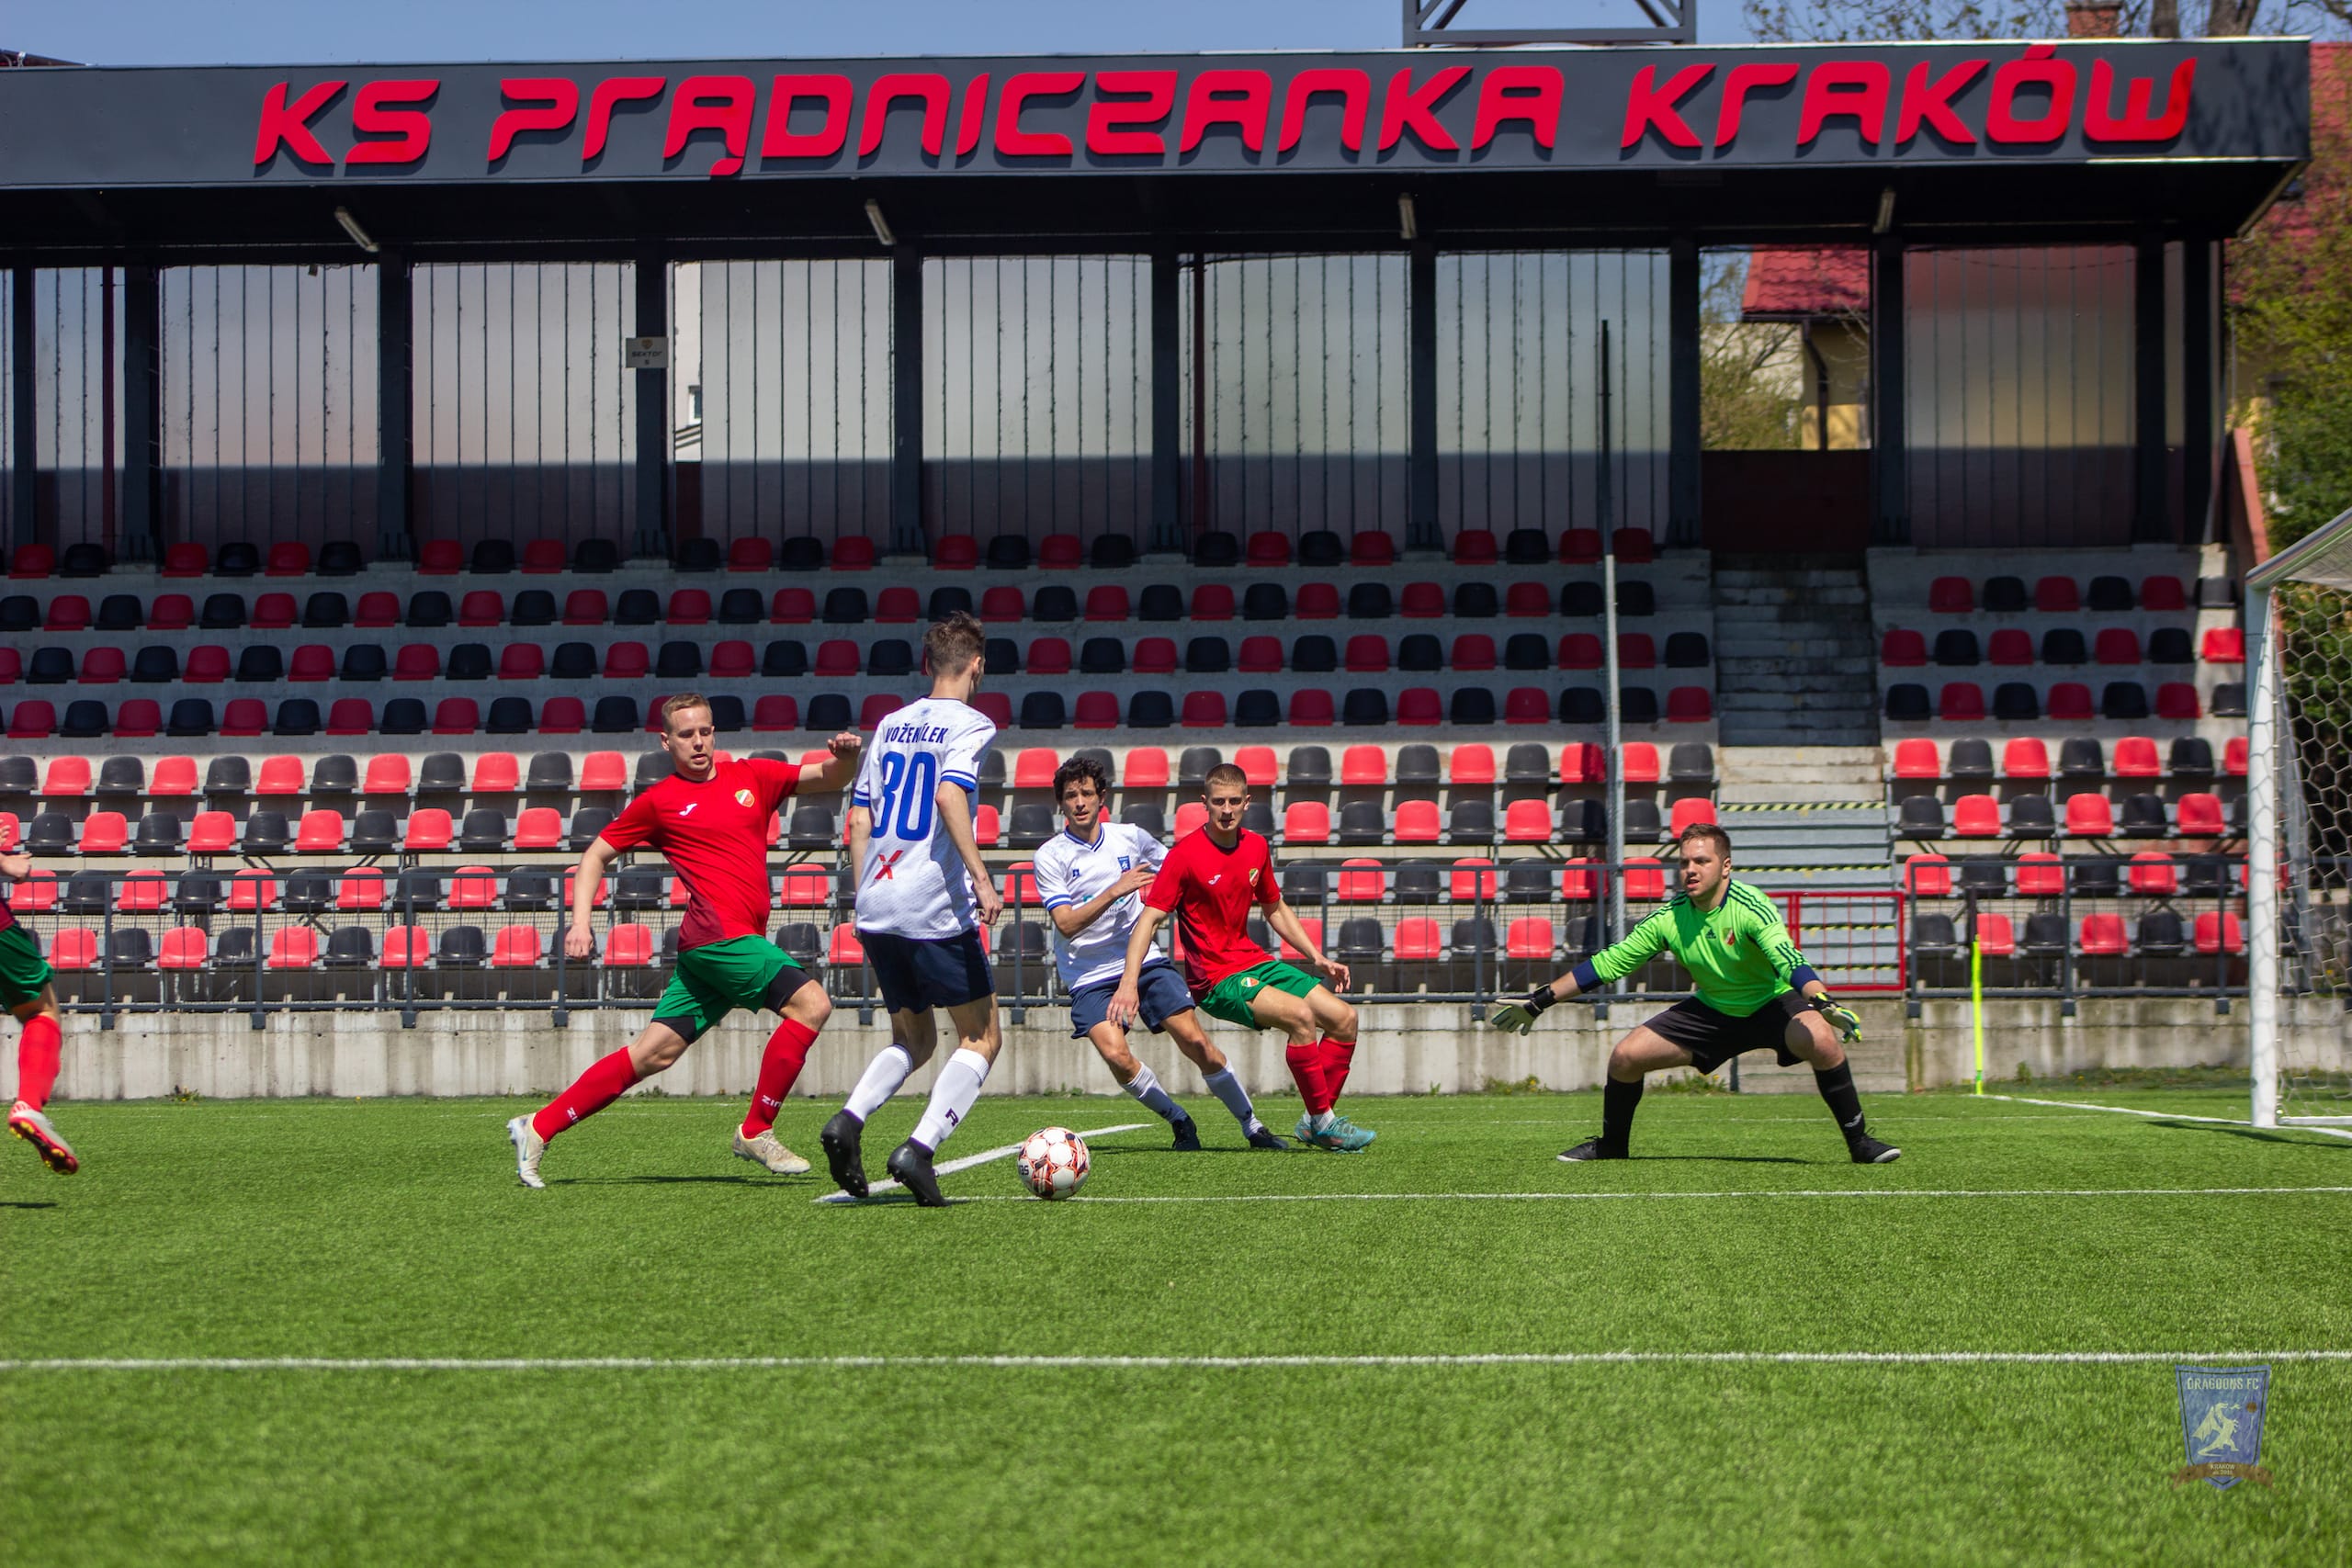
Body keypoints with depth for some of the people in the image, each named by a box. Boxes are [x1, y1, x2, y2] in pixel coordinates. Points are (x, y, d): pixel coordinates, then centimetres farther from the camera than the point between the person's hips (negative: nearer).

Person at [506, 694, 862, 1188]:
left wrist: (844, 757, -10)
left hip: (740, 939, 5)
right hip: (718, 933, -5)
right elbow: (596, 856, 12)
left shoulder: (752, 776, 16)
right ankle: (756, 1132, -8)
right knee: (811, 1003, -17)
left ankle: (538, 1128, 12)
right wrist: (580, 923, 0)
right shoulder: (658, 801, 5)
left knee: (654, 1053, 5)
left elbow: (828, 779, 13)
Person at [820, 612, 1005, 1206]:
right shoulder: (971, 724, -3)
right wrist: (981, 880, -21)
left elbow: (860, 819, 16)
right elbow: (949, 795, -20)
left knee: (912, 1039, 19)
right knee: (981, 1038, 5)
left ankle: (848, 1120, -8)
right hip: (935, 908, -7)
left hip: (876, 908, 7)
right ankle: (919, 1148, -14)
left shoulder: (892, 724, 16)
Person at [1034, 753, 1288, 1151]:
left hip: (1144, 959, 2)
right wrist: (1114, 891, -22)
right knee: (1116, 1056, -22)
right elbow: (1066, 924, -14)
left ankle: (1251, 1125, 8)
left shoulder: (1130, 837, 4)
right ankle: (1179, 1122, 2)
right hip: (1088, 975, -2)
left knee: (1196, 1043, -8)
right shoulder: (1050, 856, -6)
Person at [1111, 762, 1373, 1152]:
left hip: (1255, 960, 8)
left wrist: (1318, 958, 16)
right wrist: (1129, 983, -28)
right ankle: (1322, 1120, -14)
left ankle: (1317, 1121, 9)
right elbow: (1150, 918, -17)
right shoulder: (1186, 854, -14)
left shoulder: (1256, 846, 6)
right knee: (1300, 1015, -27)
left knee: (1344, 1018, 0)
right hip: (1215, 978, -8)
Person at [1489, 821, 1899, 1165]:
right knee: (1625, 1056, -8)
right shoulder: (1670, 917, -12)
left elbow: (1790, 961, -39)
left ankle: (1859, 1142, -18)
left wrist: (1823, 1002, -59)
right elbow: (1608, 963, -5)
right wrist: (1538, 1002, -6)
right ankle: (1610, 1146, 19)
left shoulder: (1749, 906, -26)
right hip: (1711, 1009, 4)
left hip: (1771, 1003, -4)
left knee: (1822, 1040, -35)